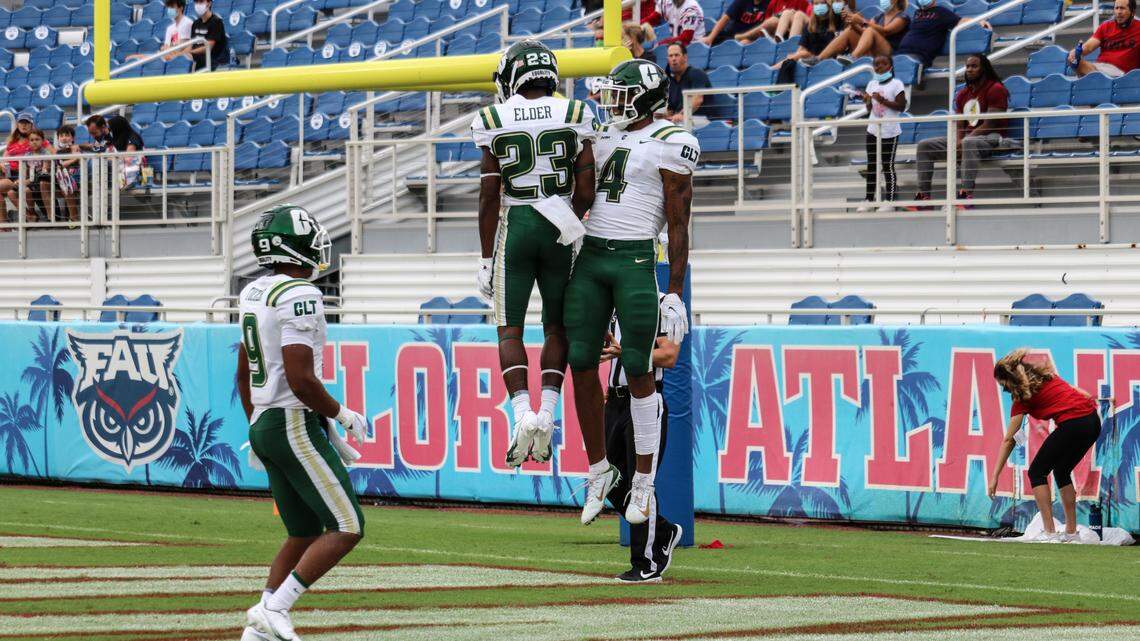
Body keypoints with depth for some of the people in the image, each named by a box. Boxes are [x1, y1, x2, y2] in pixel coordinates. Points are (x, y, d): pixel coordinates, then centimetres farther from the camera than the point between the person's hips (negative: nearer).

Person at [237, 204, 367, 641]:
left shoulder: (256, 294, 12)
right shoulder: (299, 296, -17)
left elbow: (244, 375, 20)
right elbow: (300, 379, -23)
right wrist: (342, 415, -9)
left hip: (265, 425, 9)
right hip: (296, 425, -9)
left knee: (304, 535, 15)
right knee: (347, 528, -5)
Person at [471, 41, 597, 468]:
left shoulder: (495, 122, -4)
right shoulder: (575, 116, 0)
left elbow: (489, 196, -4)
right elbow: (586, 191, -2)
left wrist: (487, 260, 0)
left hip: (514, 228, -1)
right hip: (560, 229, 1)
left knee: (510, 329, 6)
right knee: (556, 326, 14)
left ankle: (523, 413, -14)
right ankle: (547, 414, -2)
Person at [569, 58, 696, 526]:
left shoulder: (669, 145, -6)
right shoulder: (605, 138, 15)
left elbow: (679, 225, -7)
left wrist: (675, 294, -11)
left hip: (637, 261, -6)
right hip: (589, 259, 6)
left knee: (638, 373, -2)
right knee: (582, 366, 2)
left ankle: (643, 483, 8)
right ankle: (599, 470, 17)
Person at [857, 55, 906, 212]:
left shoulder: (896, 84, -8)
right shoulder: (872, 84, 10)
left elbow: (901, 106, -13)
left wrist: (883, 100, -20)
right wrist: (867, 101, -7)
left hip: (889, 132, -6)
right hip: (873, 130, 6)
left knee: (888, 166, -2)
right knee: (871, 166, 9)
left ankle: (889, 201, 3)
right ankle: (869, 200, 14)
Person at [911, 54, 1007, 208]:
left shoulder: (995, 89, -8)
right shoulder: (963, 94, 16)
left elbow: (990, 124, -16)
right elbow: (959, 126, 14)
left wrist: (962, 142, -20)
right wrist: (957, 142, -10)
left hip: (990, 137, -8)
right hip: (967, 136, 8)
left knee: (969, 143, -43)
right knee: (924, 146, -3)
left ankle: (966, 193, -53)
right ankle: (923, 194, -11)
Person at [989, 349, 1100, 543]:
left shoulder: (1023, 398, 0)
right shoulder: (1045, 374, 19)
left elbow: (1008, 440, -1)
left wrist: (995, 477, -1)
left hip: (1073, 424, -8)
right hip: (1093, 421, 8)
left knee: (1037, 472, 4)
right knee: (1062, 471, 24)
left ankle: (1050, 533, -4)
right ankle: (1071, 532, 23)